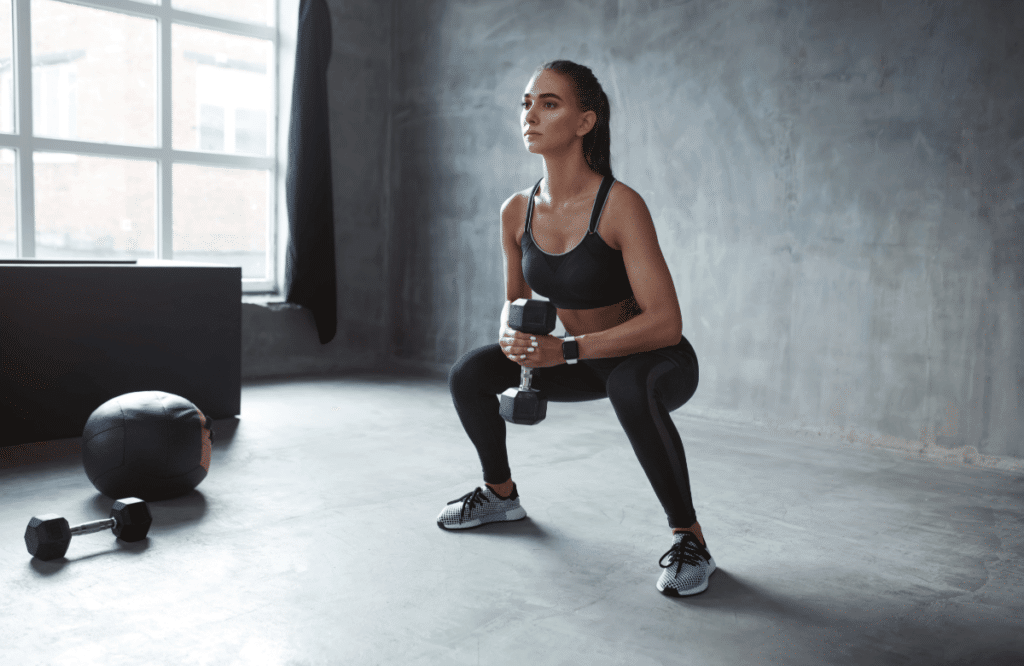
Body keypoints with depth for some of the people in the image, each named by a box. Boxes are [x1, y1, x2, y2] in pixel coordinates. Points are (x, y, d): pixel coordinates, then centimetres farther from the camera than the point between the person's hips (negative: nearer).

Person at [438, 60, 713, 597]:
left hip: (655, 362, -6)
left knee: (630, 390, -40)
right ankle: (501, 494, 23)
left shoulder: (619, 206, -27)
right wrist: (514, 335, -16)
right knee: (469, 375, -3)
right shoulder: (516, 212, -8)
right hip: (585, 362, 6)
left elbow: (665, 322, -30)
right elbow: (516, 298, 7)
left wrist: (567, 349, -35)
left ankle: (689, 537, -17)